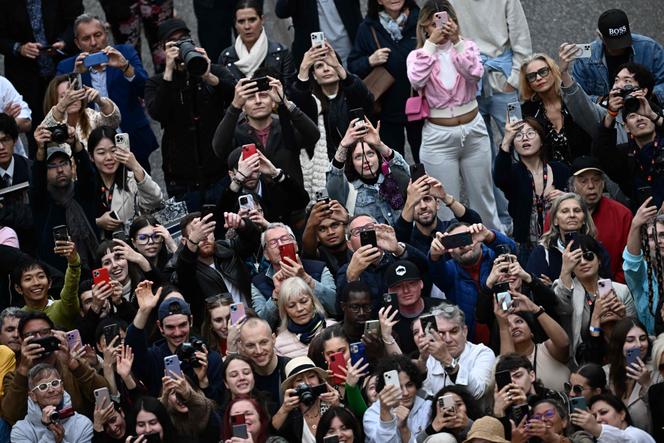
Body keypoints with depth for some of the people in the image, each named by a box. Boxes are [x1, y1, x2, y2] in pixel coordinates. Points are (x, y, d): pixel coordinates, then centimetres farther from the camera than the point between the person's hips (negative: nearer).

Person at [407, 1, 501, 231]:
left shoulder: (467, 47, -1)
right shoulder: (417, 55, -3)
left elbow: (475, 73, -21)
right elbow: (417, 80, -24)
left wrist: (456, 41, -28)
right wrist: (431, 43, -25)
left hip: (473, 131, 1)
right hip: (438, 136, -1)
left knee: (482, 195, 14)